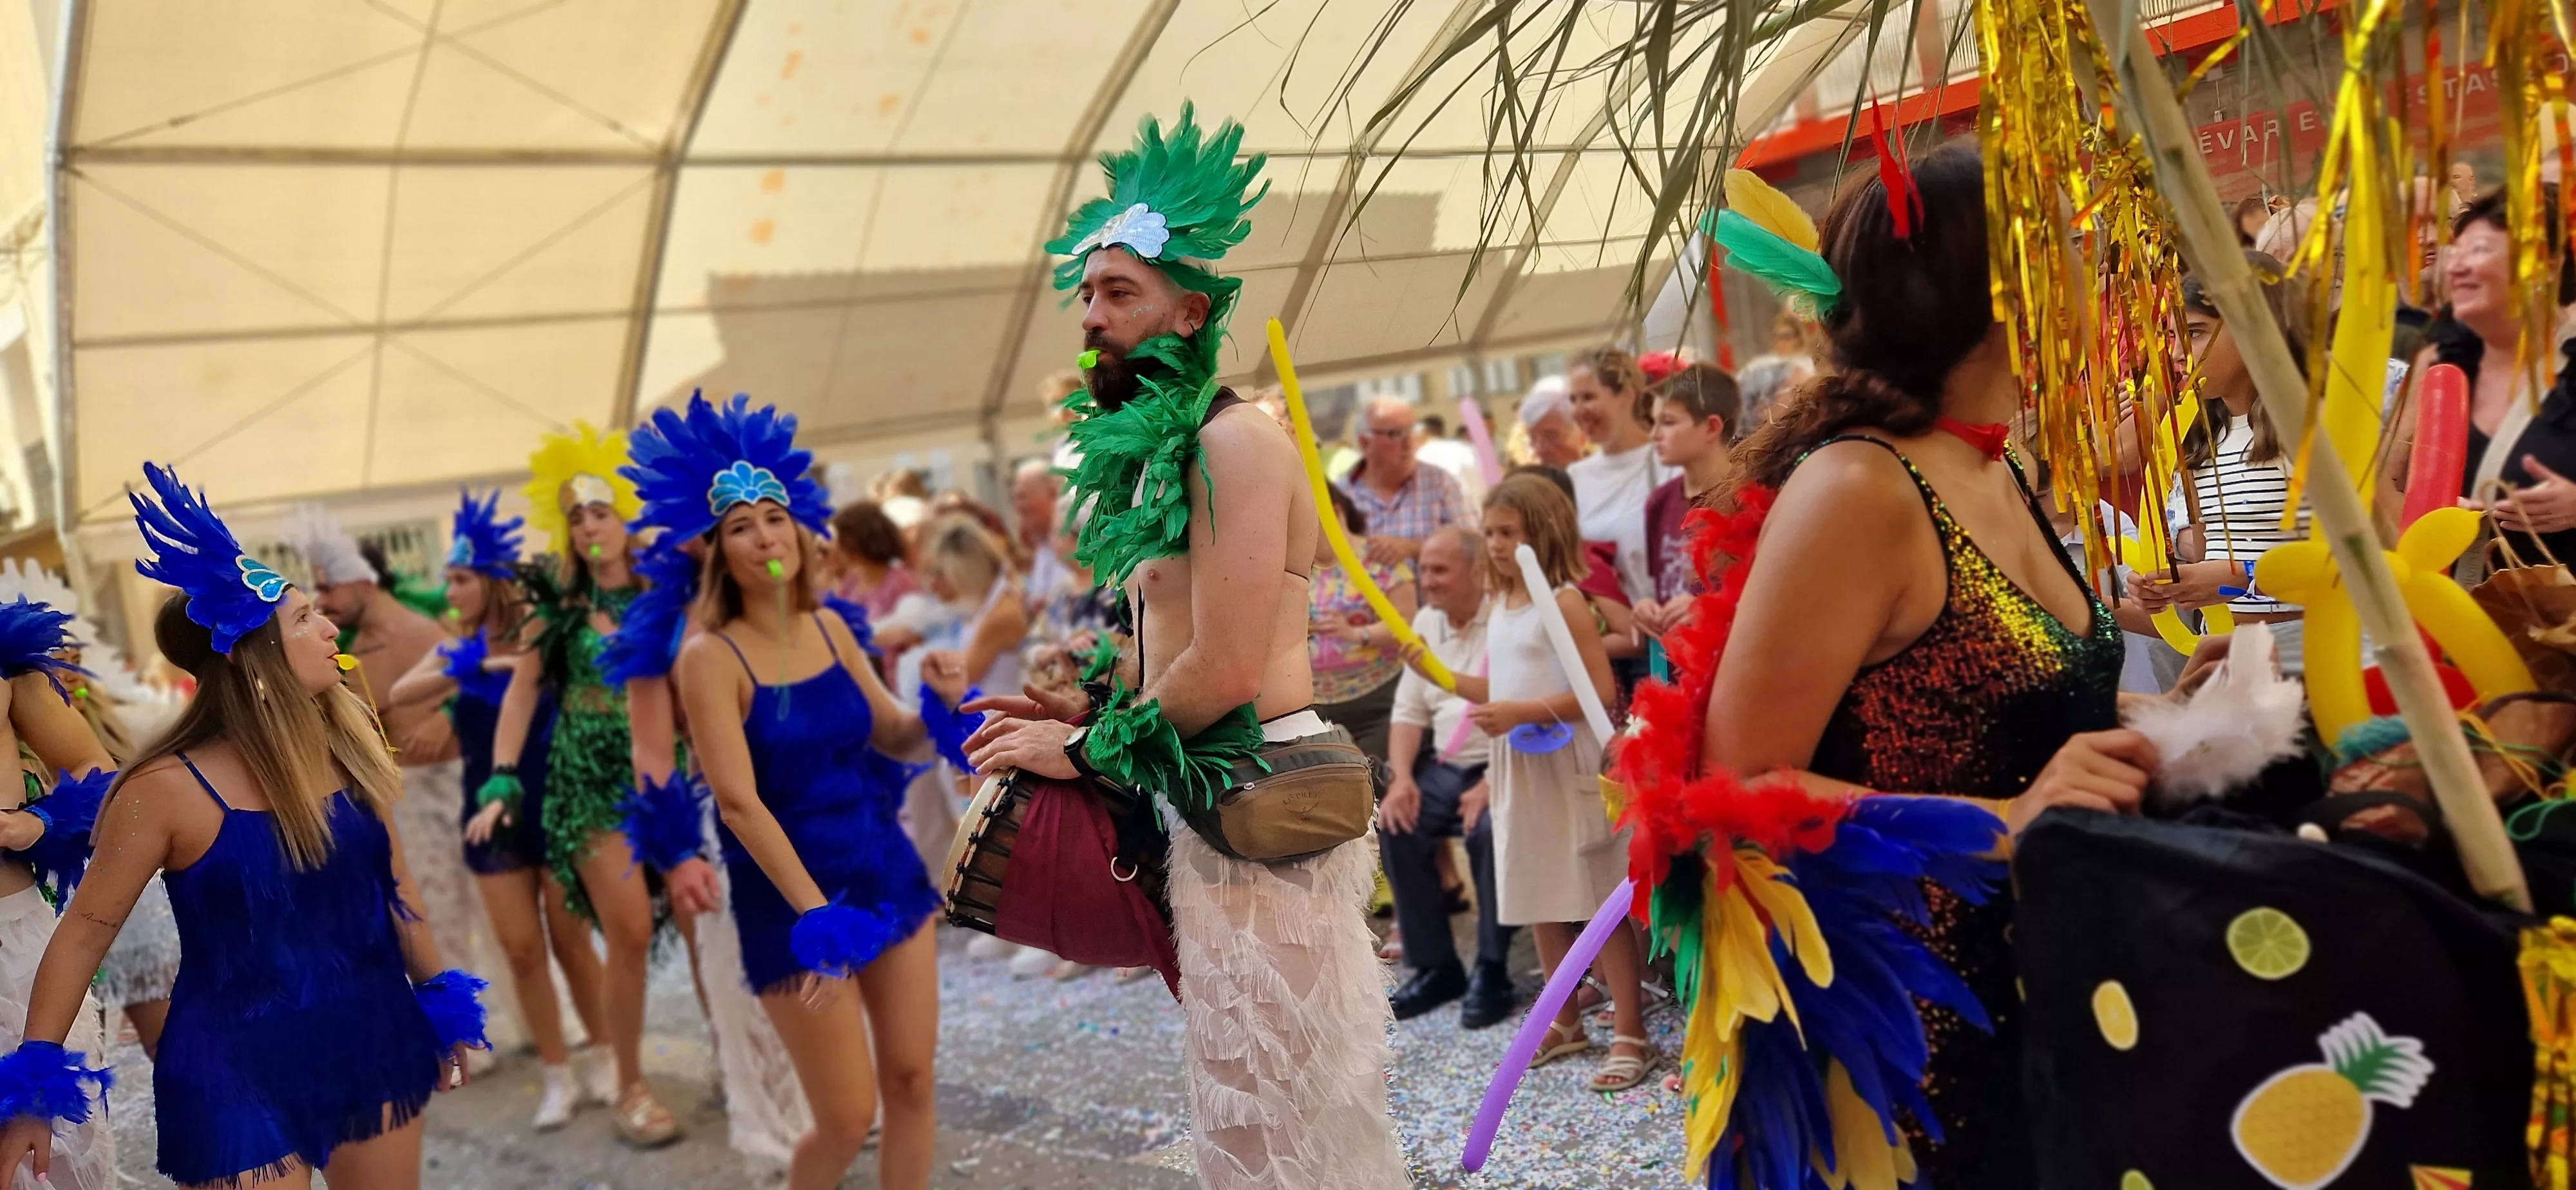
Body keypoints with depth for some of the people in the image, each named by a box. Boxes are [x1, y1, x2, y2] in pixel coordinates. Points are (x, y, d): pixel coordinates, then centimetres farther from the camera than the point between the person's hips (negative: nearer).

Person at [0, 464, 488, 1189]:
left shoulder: (348, 743, -1)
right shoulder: (170, 787, -15)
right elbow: (86, 931, -8)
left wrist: (442, 1002, 15)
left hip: (373, 1038, 5)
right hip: (238, 1065, -5)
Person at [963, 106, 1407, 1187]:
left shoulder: (1230, 444, -14)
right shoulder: (1160, 454, 16)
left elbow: (1226, 667, -20)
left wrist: (1088, 749, -9)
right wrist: (1090, 716, 7)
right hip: (1211, 805, 10)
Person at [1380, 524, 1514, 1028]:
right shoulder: (1425, 622, 12)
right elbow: (1409, 710, 11)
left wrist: (1492, 784, -25)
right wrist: (1402, 776, -4)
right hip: (1446, 767, 7)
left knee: (1488, 830, -33)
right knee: (1395, 827, -16)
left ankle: (1491, 972, -13)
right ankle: (1435, 967, -2)